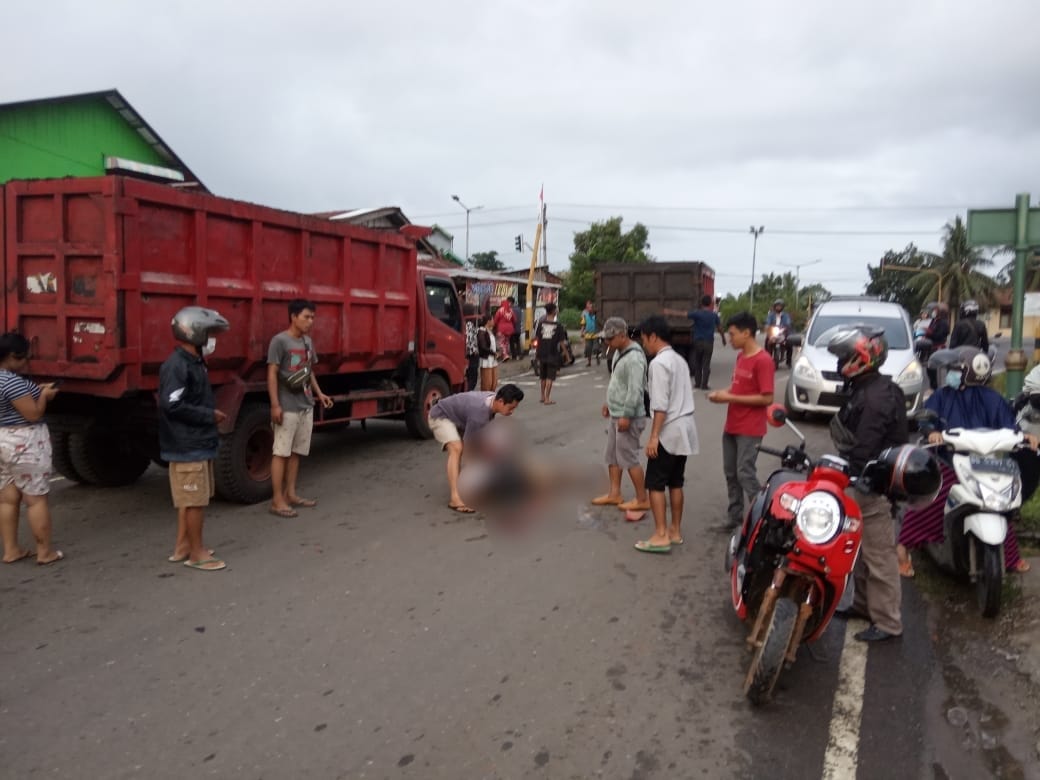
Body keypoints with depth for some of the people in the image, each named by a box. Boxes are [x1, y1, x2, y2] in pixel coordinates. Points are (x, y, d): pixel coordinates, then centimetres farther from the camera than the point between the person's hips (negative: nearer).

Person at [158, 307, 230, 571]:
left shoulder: (194, 362, 13)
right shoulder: (177, 365, -18)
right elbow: (172, 405, -25)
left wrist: (212, 415, 3)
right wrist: (210, 416, -17)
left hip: (198, 443, 10)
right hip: (188, 446, -10)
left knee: (189, 499, 17)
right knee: (195, 500, -1)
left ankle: (182, 546, 28)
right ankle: (196, 553, 9)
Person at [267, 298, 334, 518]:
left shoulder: (308, 341, 13)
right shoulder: (280, 341, -10)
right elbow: (272, 374, -13)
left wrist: (319, 394, 15)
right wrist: (275, 405, -18)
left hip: (306, 406, 8)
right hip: (287, 407, -7)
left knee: (296, 452, 12)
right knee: (281, 453, -3)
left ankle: (291, 494, 21)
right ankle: (277, 500, 1)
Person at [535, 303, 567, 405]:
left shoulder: (540, 323, -2)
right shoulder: (558, 325, -9)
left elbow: (536, 337, 3)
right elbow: (561, 342, -8)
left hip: (542, 354, 4)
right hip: (553, 354, -4)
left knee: (543, 377, 18)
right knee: (550, 378, 1)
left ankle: (543, 396, 29)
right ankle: (547, 399, -1)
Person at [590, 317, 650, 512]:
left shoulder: (634, 358, -22)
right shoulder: (619, 352, 10)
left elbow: (635, 390, -26)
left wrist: (626, 416, -26)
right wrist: (609, 403, 23)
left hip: (628, 417, -10)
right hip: (616, 415, 10)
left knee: (629, 458, -3)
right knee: (612, 455, 15)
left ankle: (642, 499, 7)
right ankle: (614, 494, 26)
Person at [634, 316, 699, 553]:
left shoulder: (659, 363, -14)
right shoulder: (679, 360, 15)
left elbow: (660, 404, -20)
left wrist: (653, 436, -19)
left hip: (669, 431, -9)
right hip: (684, 428, 9)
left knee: (655, 484, -3)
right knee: (675, 483, 14)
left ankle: (661, 536, -3)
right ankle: (675, 531, 20)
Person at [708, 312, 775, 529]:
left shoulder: (763, 360, -17)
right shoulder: (741, 356, 11)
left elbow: (767, 398, -20)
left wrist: (730, 398, -19)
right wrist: (723, 393, 2)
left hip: (750, 430, -9)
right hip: (731, 426, 9)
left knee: (745, 474, -7)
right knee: (730, 473, 13)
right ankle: (735, 517, 24)